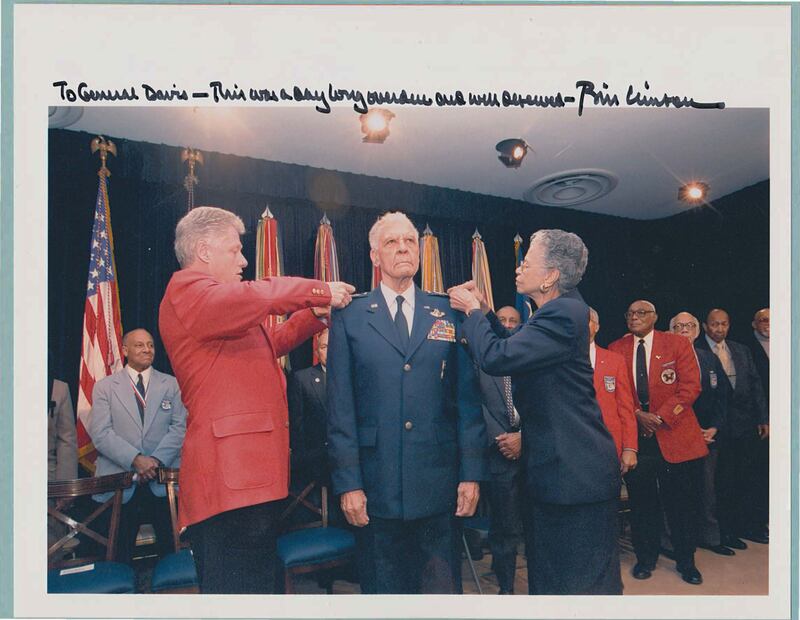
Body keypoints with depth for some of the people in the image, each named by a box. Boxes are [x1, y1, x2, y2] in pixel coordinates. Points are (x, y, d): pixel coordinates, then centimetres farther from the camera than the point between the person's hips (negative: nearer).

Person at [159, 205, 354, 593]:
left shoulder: (216, 298, 25)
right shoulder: (186, 289, -8)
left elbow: (269, 345, 31)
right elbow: (250, 298, -28)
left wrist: (314, 315, 19)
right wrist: (321, 291, -16)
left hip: (253, 472, 11)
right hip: (229, 474, -11)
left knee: (260, 580, 18)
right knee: (236, 587, -4)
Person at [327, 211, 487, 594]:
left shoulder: (448, 315, 4)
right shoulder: (349, 318, 1)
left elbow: (467, 398, 3)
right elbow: (340, 409, -1)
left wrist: (471, 473, 0)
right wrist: (347, 482, -5)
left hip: (439, 485, 1)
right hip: (376, 488, -1)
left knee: (443, 588, 14)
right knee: (382, 589, 15)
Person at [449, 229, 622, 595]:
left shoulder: (564, 313, -23)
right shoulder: (560, 310, 8)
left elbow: (495, 358, -28)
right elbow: (514, 349, 16)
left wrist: (472, 311, -12)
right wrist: (484, 312, 6)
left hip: (575, 473, -10)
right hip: (558, 468, 10)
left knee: (581, 582, 8)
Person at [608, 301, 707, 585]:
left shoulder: (678, 344, 1)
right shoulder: (616, 349, 5)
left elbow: (690, 386, -6)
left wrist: (660, 417, -13)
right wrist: (638, 415, -10)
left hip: (674, 433, -1)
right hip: (634, 434, 1)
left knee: (681, 501, 7)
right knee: (641, 500, 10)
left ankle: (686, 561, 26)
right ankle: (646, 558, 27)